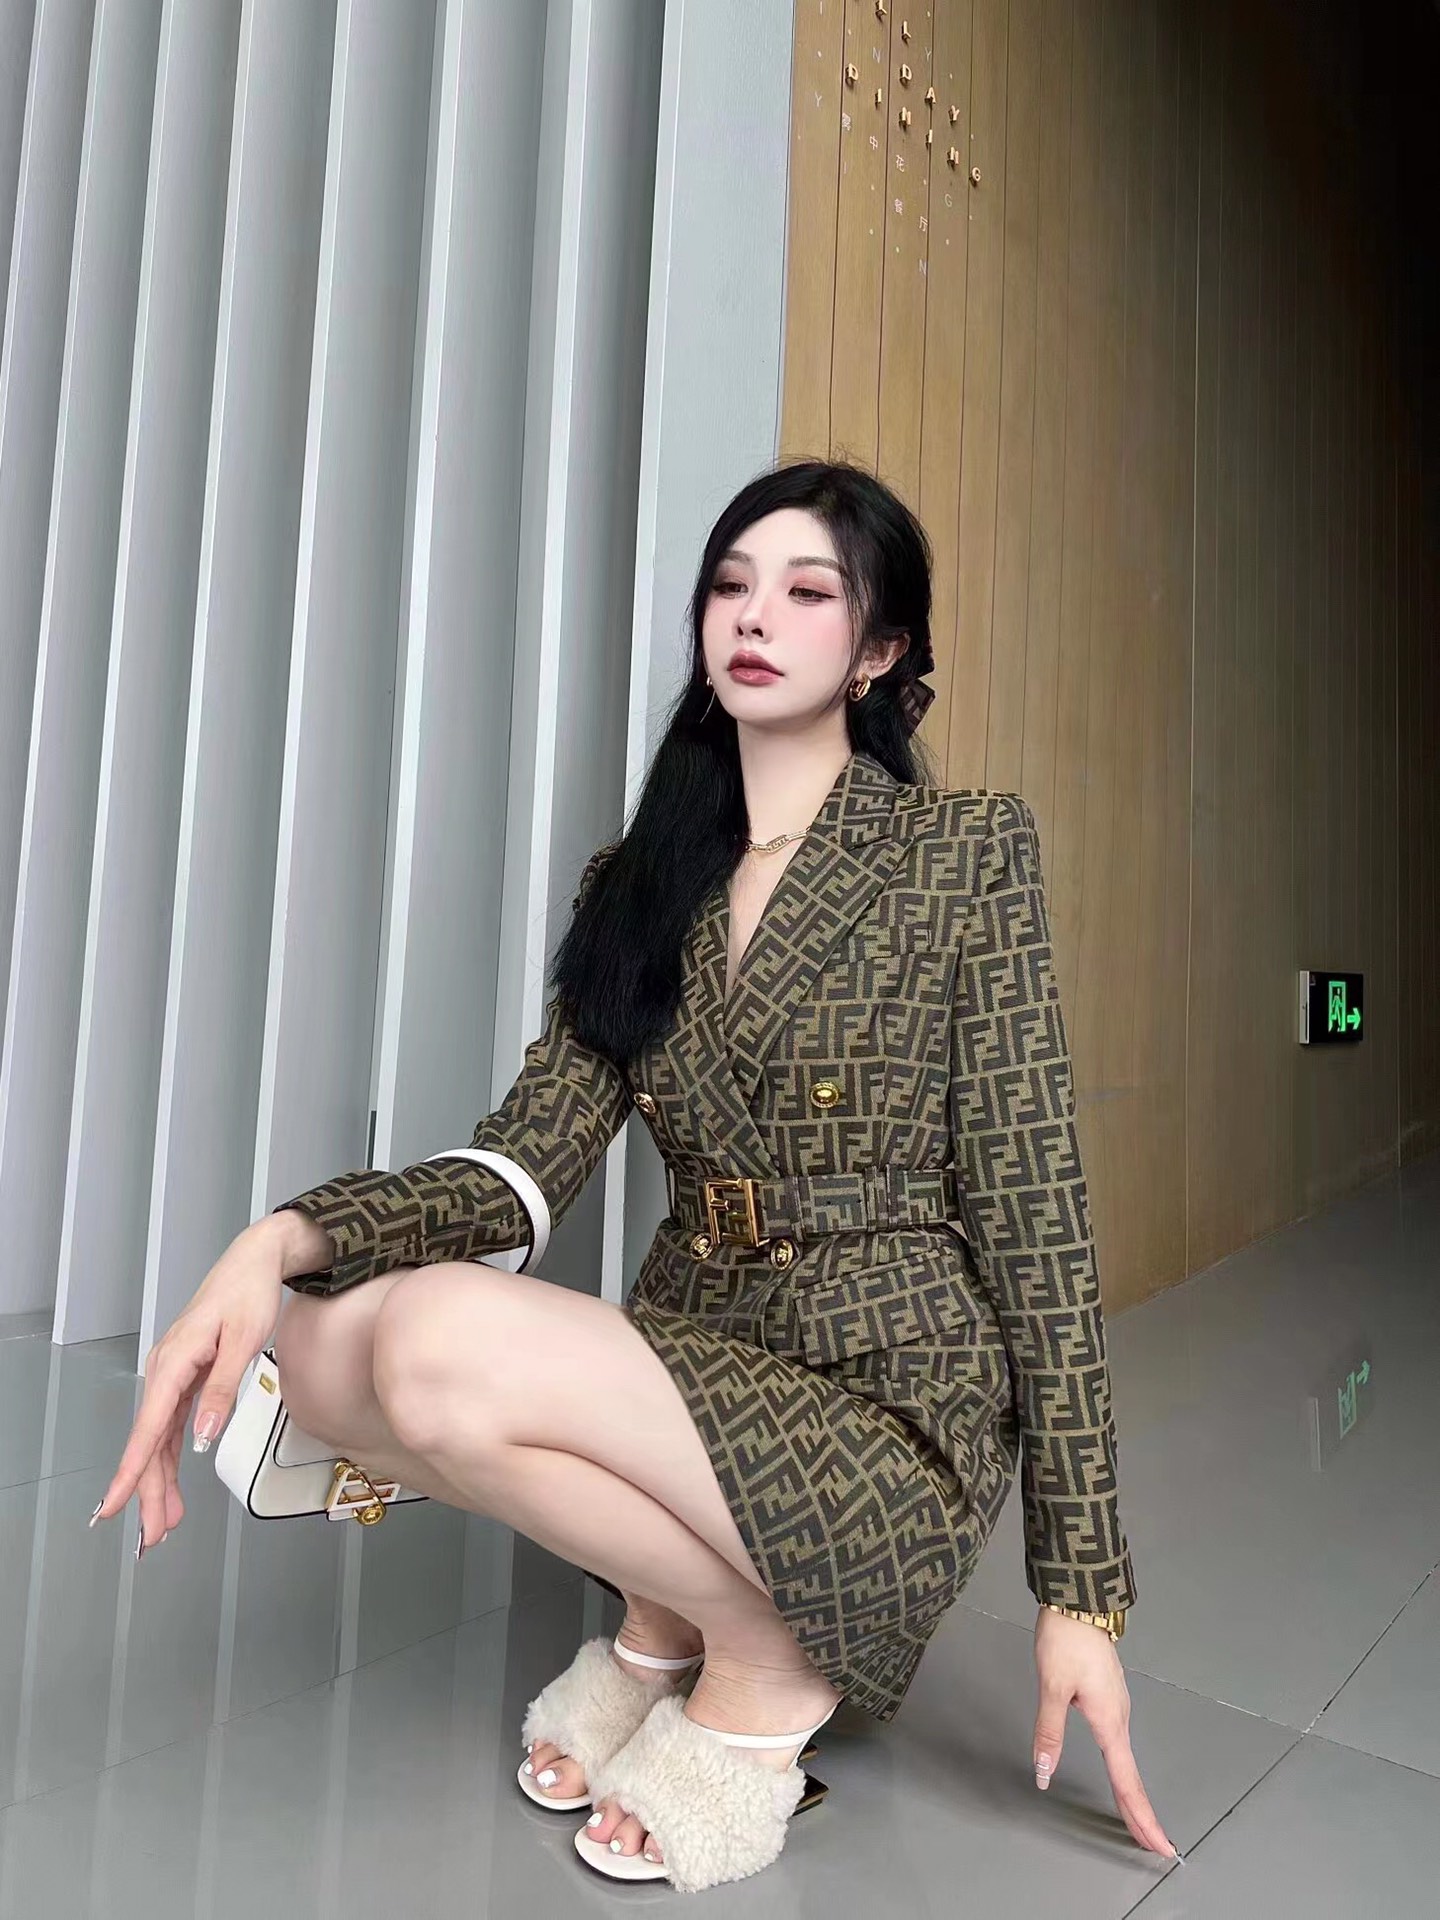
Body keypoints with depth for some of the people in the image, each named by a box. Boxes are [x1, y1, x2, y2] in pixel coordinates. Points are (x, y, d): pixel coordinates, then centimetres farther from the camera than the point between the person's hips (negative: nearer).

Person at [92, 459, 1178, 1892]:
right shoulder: (636, 884, 7)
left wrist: (1079, 1586, -7)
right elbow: (532, 1155, -1)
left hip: (890, 1410, -5)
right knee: (321, 1338, -16)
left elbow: (1033, 1218, -8)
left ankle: (763, 1659, 0)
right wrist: (279, 1239, -20)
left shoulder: (965, 854, -6)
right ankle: (669, 1611, 5)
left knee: (443, 1340, -25)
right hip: (691, 1370, 5)